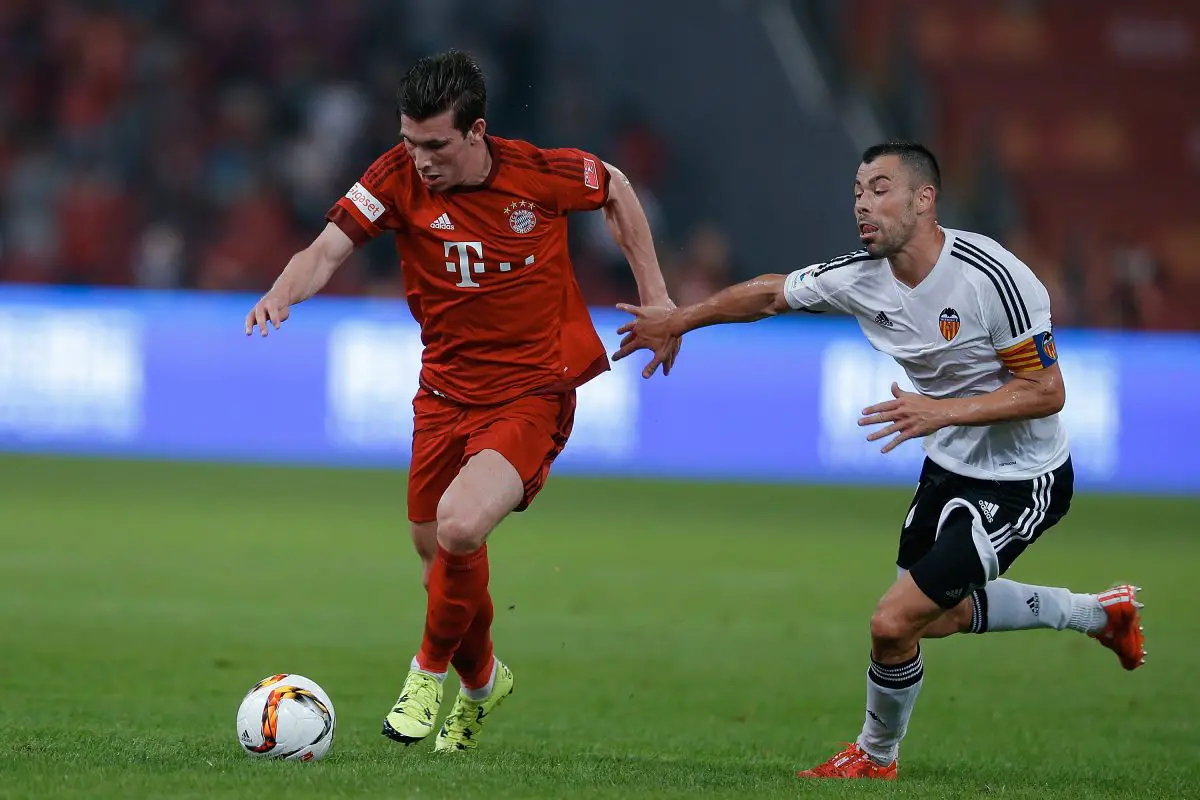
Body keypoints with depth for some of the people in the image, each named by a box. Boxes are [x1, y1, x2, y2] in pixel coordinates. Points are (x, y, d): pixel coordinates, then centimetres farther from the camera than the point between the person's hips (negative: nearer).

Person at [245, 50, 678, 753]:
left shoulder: (543, 174, -15)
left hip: (532, 392, -4)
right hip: (446, 390, 4)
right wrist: (283, 295, -39)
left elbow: (617, 189, 7)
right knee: (436, 553, 14)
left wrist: (655, 293, 5)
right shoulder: (399, 178, -11)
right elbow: (327, 251, -17)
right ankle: (481, 680, 45)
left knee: (460, 526, -26)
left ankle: (433, 667, 2)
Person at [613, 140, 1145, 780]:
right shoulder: (860, 277, -8)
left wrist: (943, 411, -33)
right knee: (941, 615, 25)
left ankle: (876, 755, 18)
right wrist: (677, 321, 14)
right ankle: (1101, 612, 45)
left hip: (1020, 482, -8)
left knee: (894, 624, -12)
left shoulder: (991, 277, -28)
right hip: (949, 468, 8)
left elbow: (1046, 391, -24)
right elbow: (770, 294, 10)